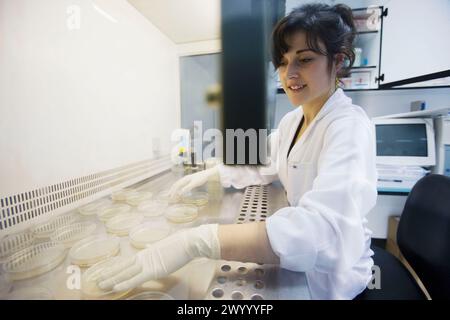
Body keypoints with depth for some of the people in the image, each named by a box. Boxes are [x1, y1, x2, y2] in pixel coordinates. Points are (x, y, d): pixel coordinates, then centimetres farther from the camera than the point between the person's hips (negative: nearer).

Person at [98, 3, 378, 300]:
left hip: (331, 273, -6)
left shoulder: (350, 126, -26)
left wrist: (198, 241, -46)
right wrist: (215, 172, -3)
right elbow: (268, 167, 11)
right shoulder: (291, 120, 0)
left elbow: (325, 227, -41)